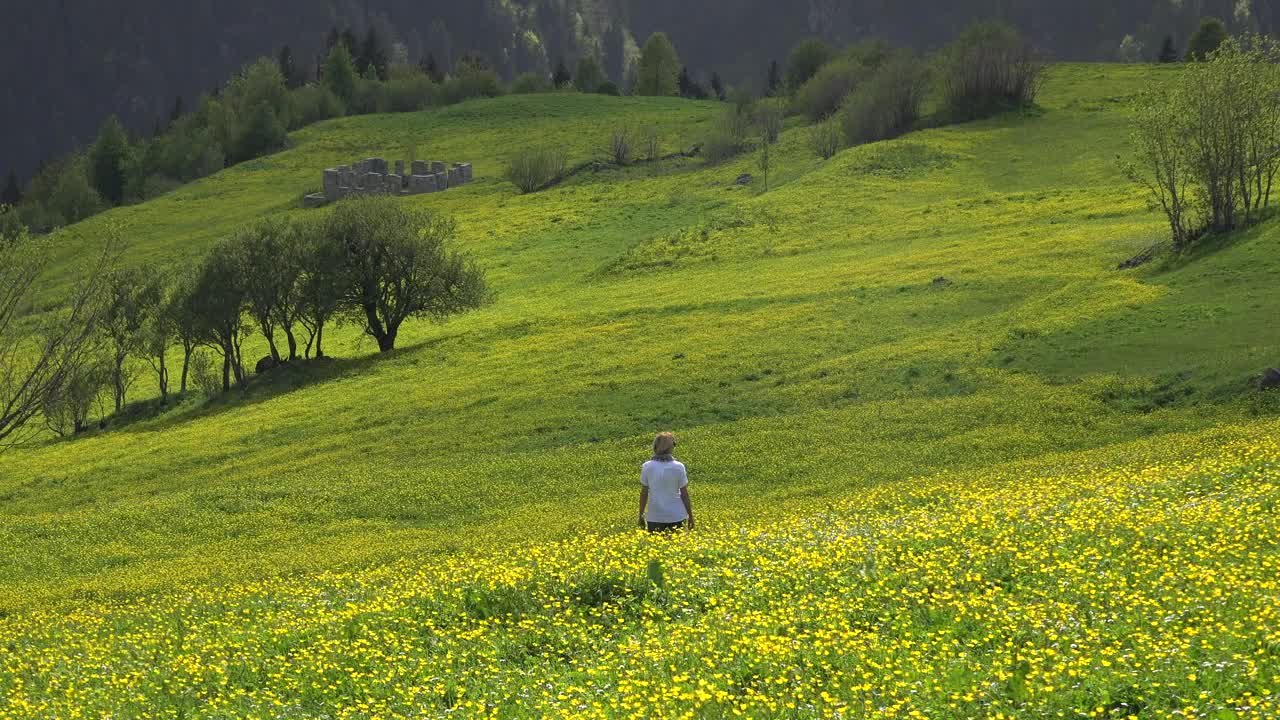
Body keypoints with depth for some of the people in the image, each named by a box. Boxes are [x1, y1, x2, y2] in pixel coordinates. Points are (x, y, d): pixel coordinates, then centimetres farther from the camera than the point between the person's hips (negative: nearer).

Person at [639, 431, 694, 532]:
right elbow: (684, 494, -2)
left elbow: (644, 493, 1)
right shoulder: (678, 467, -8)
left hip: (655, 516, 1)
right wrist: (690, 516, 8)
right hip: (676, 515, -1)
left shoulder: (647, 467, -5)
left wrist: (641, 515, 12)